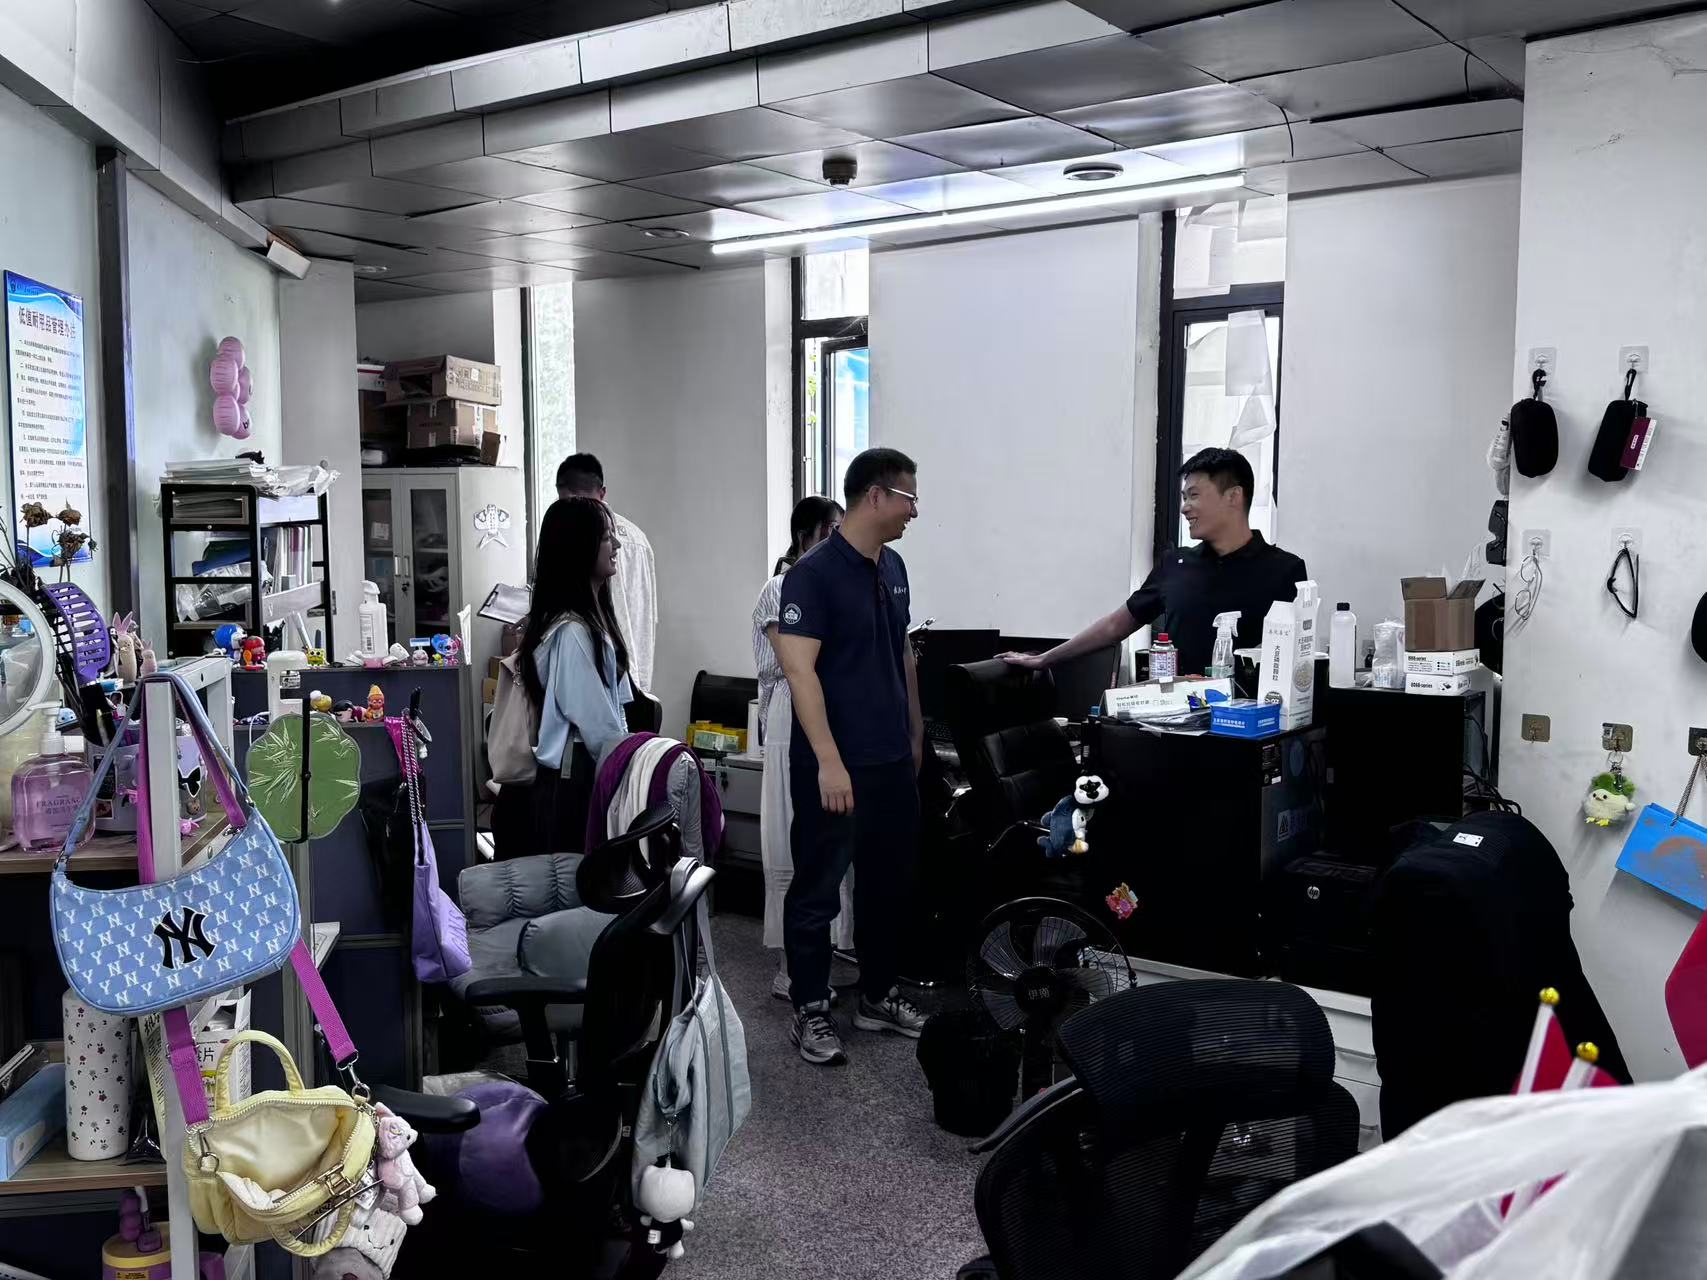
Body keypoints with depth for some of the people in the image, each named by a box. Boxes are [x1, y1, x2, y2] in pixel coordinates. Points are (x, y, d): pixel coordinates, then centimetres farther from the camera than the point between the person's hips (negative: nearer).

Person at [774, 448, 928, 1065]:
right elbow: (800, 670, -19)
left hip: (893, 760, 8)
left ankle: (878, 995, 30)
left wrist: (915, 732, 19)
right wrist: (829, 761, -23)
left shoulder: (894, 568, 10)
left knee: (889, 882, 16)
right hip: (835, 765, -8)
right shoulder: (814, 573, -15)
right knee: (818, 888, 5)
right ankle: (811, 1010, 16)